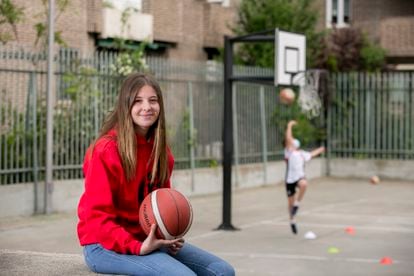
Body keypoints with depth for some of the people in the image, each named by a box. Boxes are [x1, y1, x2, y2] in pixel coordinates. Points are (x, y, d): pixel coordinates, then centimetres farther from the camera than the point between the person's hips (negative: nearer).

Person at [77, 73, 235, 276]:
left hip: (148, 240, 8)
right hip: (105, 245, -8)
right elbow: (97, 216, -18)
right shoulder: (106, 150, -16)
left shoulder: (161, 150, 7)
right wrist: (137, 247, -27)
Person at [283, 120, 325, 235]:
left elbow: (311, 154, 31)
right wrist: (289, 126, -16)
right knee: (290, 202, 5)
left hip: (300, 177, 2)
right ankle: (292, 221, 27)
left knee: (304, 184, -35)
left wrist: (320, 150, 44)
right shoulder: (289, 152, -4)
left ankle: (297, 204, -16)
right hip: (290, 179, -2)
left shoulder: (302, 154, 8)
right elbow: (288, 139, -17)